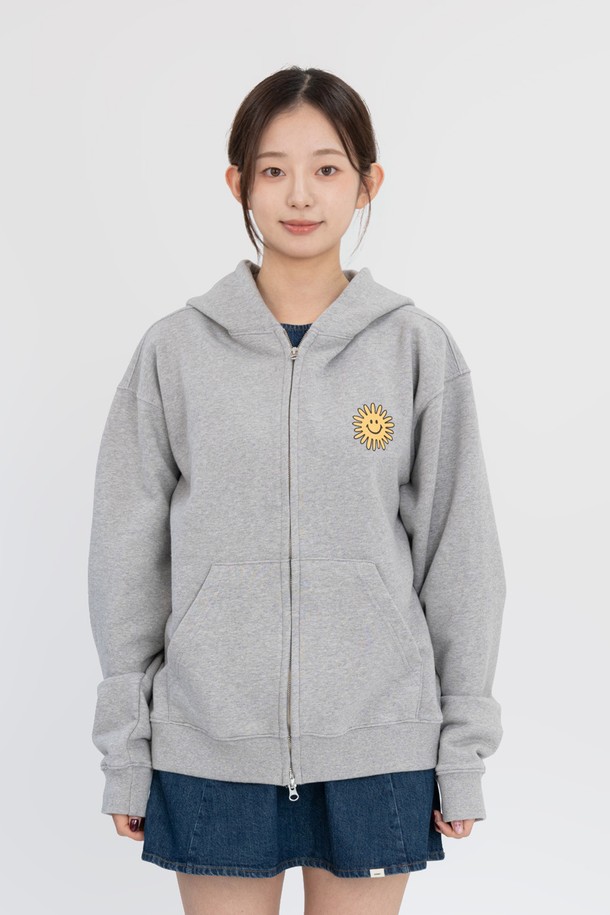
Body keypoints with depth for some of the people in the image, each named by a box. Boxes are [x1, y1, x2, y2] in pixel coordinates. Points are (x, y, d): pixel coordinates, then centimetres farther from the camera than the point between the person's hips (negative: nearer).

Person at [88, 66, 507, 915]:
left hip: (378, 743, 0)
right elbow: (129, 554, 3)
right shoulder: (175, 349, -1)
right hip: (210, 745, 0)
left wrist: (463, 748, 2)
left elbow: (459, 553, 2)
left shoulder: (420, 350, -1)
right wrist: (124, 746, 3)